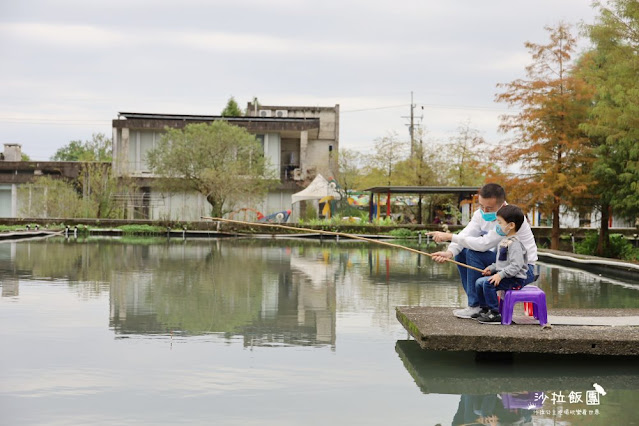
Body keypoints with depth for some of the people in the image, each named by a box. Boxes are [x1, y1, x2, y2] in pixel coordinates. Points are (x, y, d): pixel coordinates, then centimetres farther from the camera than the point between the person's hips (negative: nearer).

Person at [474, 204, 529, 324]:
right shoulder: (504, 241, 15)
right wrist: (491, 268, 8)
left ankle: (494, 314, -19)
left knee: (488, 282, -26)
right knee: (479, 282, 9)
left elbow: (516, 265, -27)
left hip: (516, 280, -10)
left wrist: (500, 275, -29)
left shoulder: (514, 243, -19)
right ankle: (484, 309, 20)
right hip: (504, 276, 10)